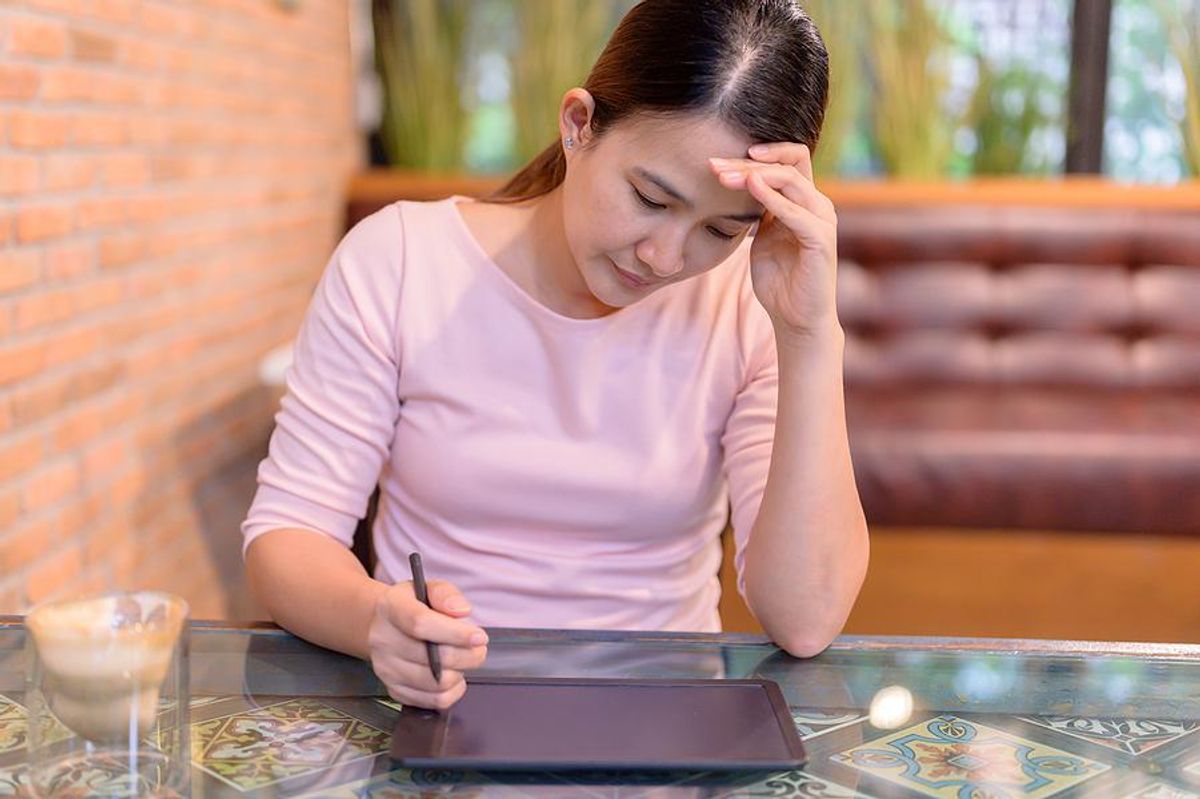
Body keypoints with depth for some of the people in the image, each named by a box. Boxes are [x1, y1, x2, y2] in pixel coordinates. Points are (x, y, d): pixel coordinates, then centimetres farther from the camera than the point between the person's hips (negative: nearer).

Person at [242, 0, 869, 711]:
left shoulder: (753, 305, -7)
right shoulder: (397, 260, -7)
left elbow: (805, 623, -16)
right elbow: (286, 530, -6)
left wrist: (811, 335, -23)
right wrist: (374, 620, -28)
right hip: (439, 712, 1)